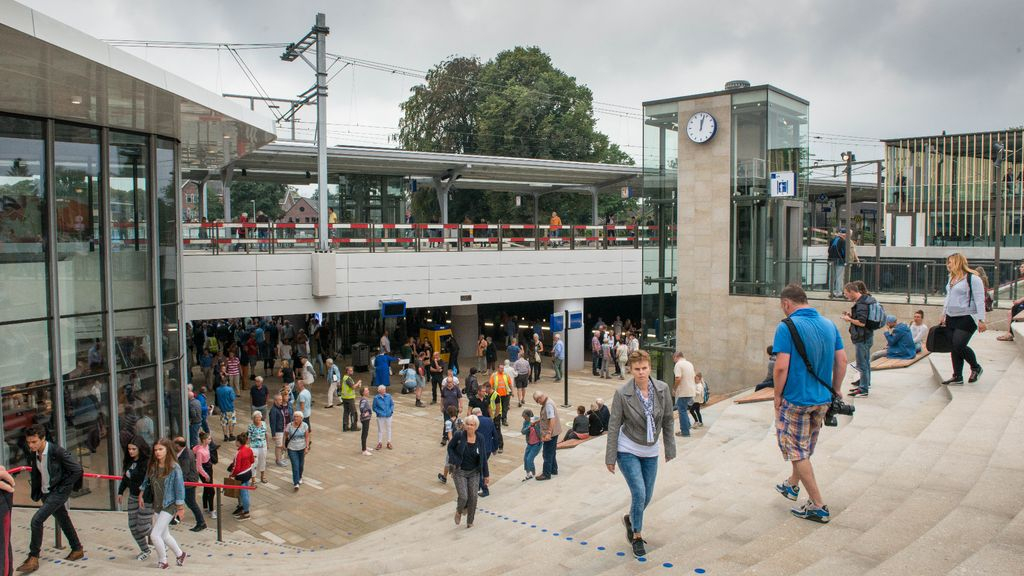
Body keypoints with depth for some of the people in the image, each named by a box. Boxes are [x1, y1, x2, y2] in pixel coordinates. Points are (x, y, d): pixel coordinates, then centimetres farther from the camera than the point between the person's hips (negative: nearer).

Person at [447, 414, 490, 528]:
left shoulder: (480, 439, -7)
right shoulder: (458, 435, -13)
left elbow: (483, 458, 0)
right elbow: (450, 447, 3)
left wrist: (486, 475, 3)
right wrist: (454, 461, -10)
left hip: (474, 473, 2)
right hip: (460, 472, -2)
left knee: (473, 497, 2)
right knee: (463, 497, -11)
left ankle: (470, 522, 24)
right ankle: (459, 511, 24)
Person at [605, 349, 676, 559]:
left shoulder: (663, 389, -10)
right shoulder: (622, 394, -18)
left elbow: (668, 421, 2)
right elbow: (614, 427, -11)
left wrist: (670, 449, 7)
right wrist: (610, 457, -9)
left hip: (650, 451, 4)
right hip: (628, 450, -4)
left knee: (646, 496, 12)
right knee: (639, 494, -11)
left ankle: (631, 519, 43)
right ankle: (637, 536, 12)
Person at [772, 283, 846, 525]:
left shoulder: (787, 327, -17)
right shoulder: (829, 324, 3)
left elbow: (782, 366, -21)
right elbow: (842, 360, 6)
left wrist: (777, 396, -9)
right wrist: (836, 389, 17)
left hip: (796, 399, -7)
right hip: (822, 399, 7)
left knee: (798, 452, 6)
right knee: (806, 447, 24)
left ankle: (818, 506, 8)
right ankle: (792, 485, 44)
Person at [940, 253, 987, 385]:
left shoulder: (973, 278, -11)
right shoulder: (952, 279, 15)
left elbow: (979, 300, -14)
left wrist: (981, 320, -18)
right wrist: (943, 315, 23)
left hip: (966, 319, -8)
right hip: (951, 319, 8)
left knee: (959, 345, -15)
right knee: (954, 348, 6)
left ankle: (976, 368, 11)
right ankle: (957, 377, 11)